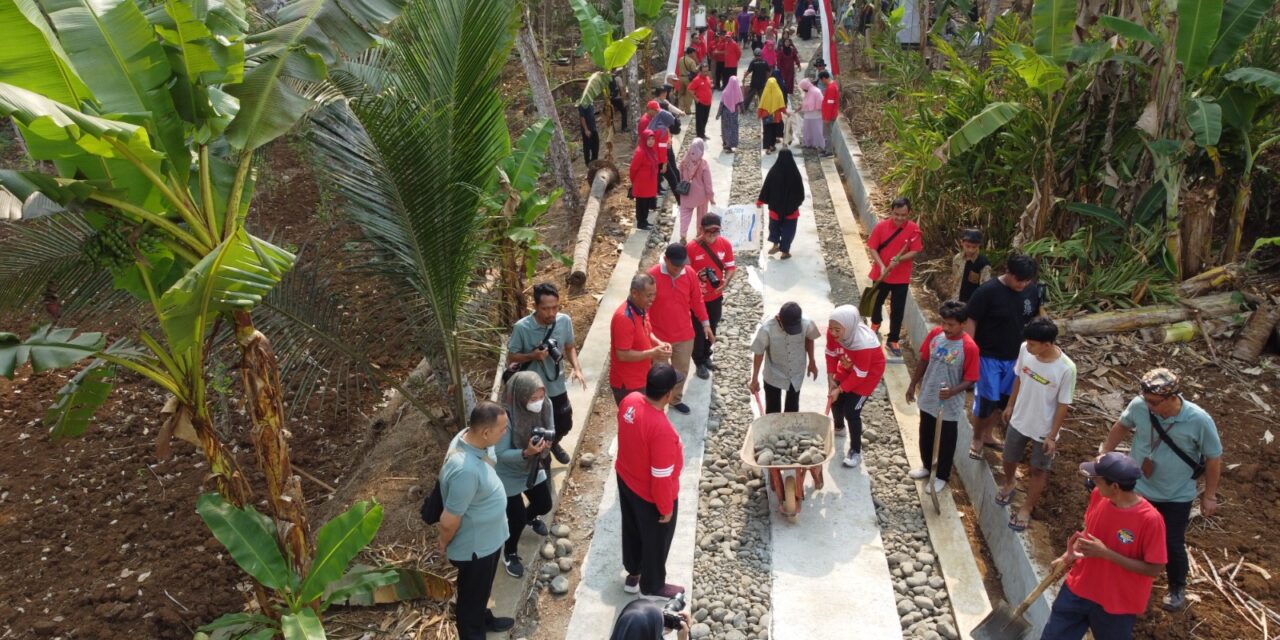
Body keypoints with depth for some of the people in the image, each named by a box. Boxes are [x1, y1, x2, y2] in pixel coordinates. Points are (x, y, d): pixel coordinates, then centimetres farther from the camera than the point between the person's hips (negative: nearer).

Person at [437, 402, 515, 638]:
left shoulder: (469, 437, -13)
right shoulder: (466, 470, -41)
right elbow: (449, 521, -30)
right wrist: (445, 544, -10)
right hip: (475, 545, -9)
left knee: (481, 590, 33)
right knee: (472, 596, 19)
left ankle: (483, 619, 58)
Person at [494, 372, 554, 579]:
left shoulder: (545, 406, -20)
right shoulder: (506, 418, -37)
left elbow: (549, 432, -3)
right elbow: (501, 454, -29)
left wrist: (547, 442, -27)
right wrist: (525, 453, -45)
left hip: (534, 469, 6)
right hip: (509, 475, -6)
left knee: (544, 505, 22)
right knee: (517, 519, 3)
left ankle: (530, 516, 59)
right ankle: (510, 554, 33)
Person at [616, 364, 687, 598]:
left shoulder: (629, 401, -17)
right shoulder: (662, 429, -40)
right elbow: (661, 476, -29)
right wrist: (666, 507, -13)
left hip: (625, 479, 7)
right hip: (651, 494, -7)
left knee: (632, 529, 30)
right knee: (656, 541, 20)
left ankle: (633, 573, 53)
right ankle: (653, 586, 44)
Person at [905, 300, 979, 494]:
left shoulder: (969, 347, -23)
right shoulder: (935, 334, -9)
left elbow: (970, 380, -17)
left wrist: (952, 391, -34)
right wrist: (913, 385, 9)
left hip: (950, 404, -5)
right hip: (928, 398, 5)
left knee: (946, 440, 15)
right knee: (926, 435, 23)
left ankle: (942, 476, 35)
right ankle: (927, 466, 46)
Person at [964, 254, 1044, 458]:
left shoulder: (1032, 291, -4)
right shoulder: (988, 291, -20)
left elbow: (1034, 319, 10)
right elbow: (971, 322, -16)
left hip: (1015, 357, 5)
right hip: (988, 356, -5)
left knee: (1003, 400, 16)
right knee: (986, 400, 0)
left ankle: (987, 435, 37)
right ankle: (976, 439, 22)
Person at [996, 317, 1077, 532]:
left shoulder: (1066, 369, -30)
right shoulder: (1025, 350, -19)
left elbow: (1063, 405, -18)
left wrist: (1052, 435, -12)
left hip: (1044, 428, -4)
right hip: (1019, 420, 4)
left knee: (1039, 470, 17)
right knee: (1009, 459, 24)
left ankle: (1026, 508, 39)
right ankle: (1009, 483, 57)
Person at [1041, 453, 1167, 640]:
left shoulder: (1150, 519, -26)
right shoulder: (1097, 495, -10)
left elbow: (1154, 569, -20)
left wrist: (1106, 553, -27)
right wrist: (1073, 552, -7)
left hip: (1118, 602, -5)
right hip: (1079, 588, 5)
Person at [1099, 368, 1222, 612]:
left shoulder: (1199, 420, -26)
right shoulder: (1139, 405, -21)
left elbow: (1214, 458, -11)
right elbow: (1121, 427, 2)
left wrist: (1209, 495, -5)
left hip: (1176, 497, -2)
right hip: (1137, 488, 2)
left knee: (1172, 545, 11)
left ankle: (1177, 588, 39)